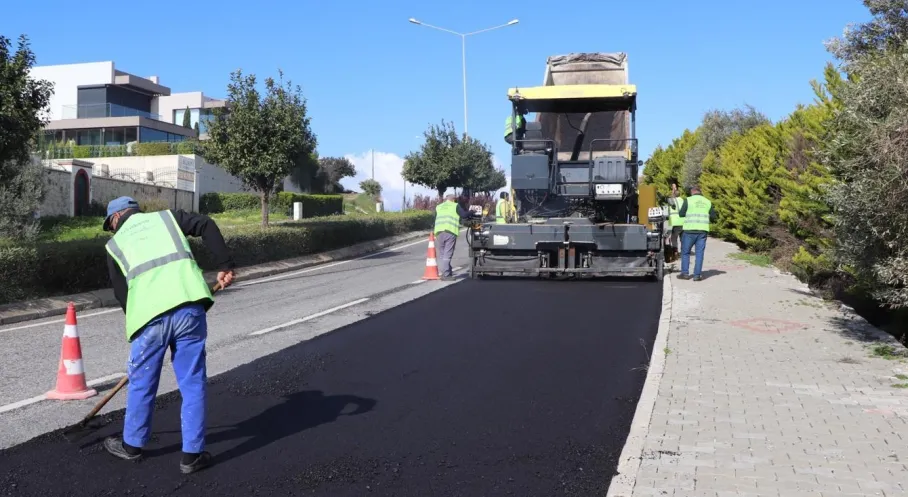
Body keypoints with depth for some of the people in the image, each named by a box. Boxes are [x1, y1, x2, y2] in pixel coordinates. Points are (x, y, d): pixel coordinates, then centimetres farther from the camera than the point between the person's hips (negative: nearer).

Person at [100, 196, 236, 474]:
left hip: (150, 315, 0)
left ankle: (132, 445, 37)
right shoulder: (167, 217, 23)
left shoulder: (115, 244, 22)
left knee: (141, 384, 19)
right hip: (189, 308, 0)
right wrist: (224, 265, 5)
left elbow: (121, 293, 20)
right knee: (193, 384, 10)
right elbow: (206, 225, 6)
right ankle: (192, 454, 16)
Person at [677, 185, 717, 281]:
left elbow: (681, 214, -2)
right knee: (699, 253, 5)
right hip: (703, 230, 3)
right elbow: (713, 217, 10)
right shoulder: (708, 202, 10)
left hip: (690, 230, -3)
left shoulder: (688, 200, -2)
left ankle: (684, 273, 7)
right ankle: (697, 275, 0)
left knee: (685, 252, 9)